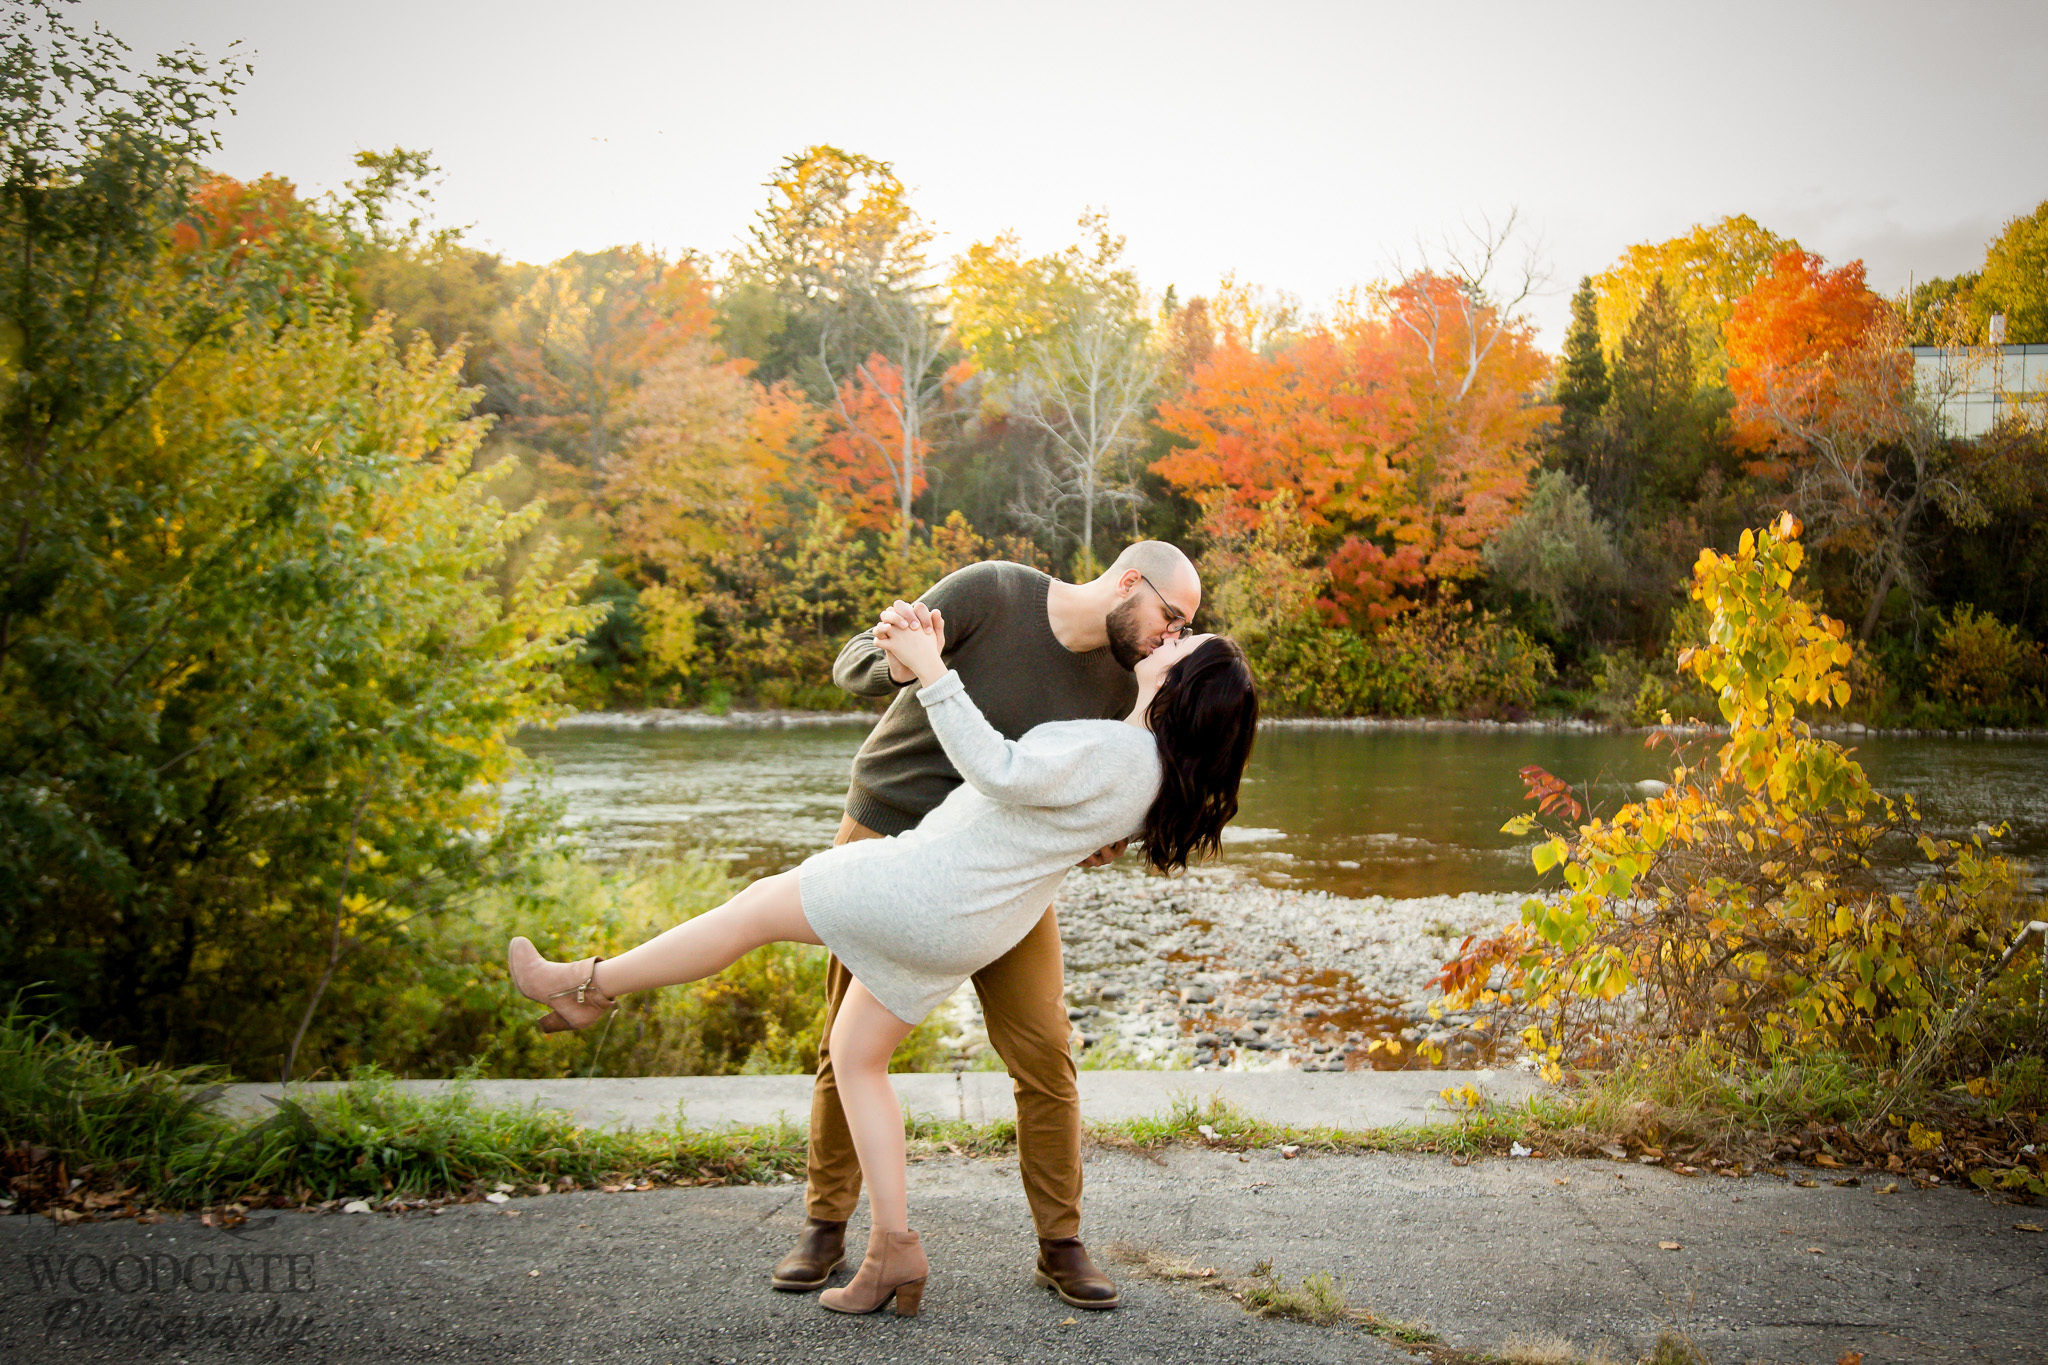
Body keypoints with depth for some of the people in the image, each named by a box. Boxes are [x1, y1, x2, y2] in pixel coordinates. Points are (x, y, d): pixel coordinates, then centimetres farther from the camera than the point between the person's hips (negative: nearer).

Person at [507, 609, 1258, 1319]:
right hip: (963, 928, 10)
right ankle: (892, 1248, 14)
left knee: (761, 904, 7)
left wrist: (931, 670, -27)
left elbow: (1000, 771, -29)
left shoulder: (1113, 751, -21)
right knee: (855, 1054, 16)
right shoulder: (1154, 759, 7)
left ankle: (588, 986, 22)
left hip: (928, 889, -9)